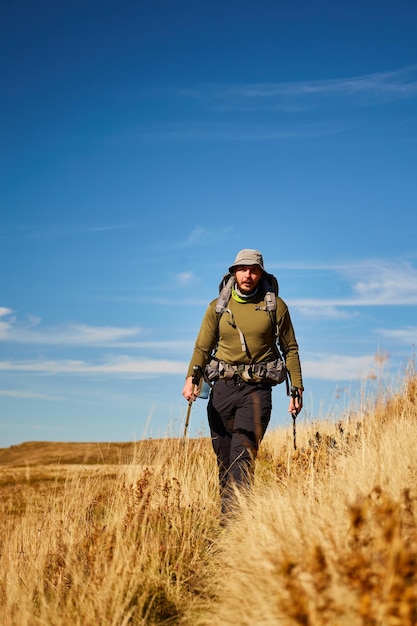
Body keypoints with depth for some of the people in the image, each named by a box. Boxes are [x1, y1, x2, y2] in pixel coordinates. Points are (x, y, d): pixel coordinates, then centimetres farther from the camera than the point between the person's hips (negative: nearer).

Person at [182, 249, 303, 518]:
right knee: (224, 457, 7)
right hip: (223, 387, 3)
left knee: (243, 455, -16)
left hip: (257, 390, -3)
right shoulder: (218, 307, 9)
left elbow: (291, 350, 9)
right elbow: (202, 347, 7)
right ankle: (227, 514, 18)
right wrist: (191, 377, -10)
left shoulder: (275, 306, 4)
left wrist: (297, 389, 3)